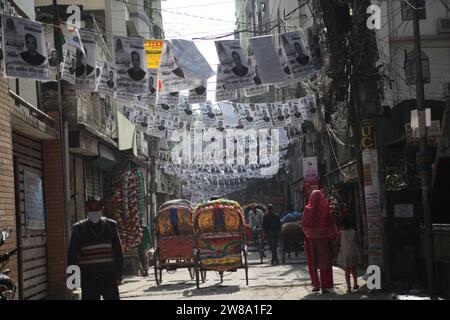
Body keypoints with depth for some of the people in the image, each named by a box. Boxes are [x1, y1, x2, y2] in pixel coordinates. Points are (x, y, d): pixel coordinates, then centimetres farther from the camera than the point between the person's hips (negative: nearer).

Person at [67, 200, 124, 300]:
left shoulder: (111, 225, 6)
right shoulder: (79, 229, -1)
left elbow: (118, 250, 11)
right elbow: (72, 254, -1)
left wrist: (119, 272, 9)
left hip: (109, 275, 2)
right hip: (88, 277, -2)